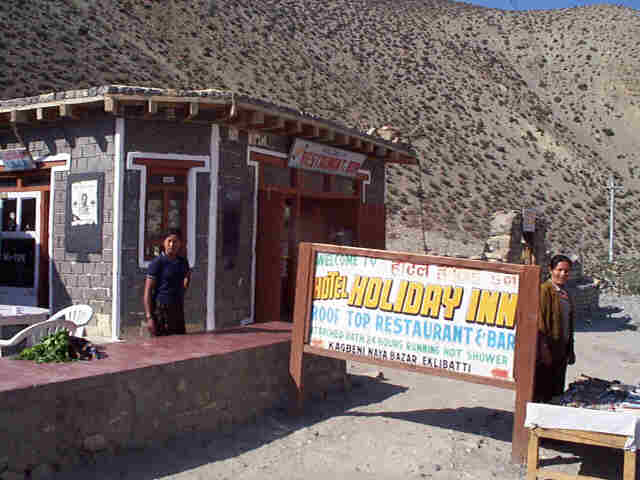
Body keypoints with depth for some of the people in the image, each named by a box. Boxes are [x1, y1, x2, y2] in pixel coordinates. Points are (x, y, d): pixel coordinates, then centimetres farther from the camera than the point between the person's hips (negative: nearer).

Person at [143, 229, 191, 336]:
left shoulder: (183, 262, 11)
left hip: (178, 310, 6)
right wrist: (149, 317, -16)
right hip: (162, 310, -6)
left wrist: (187, 278, 0)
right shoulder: (157, 262, -7)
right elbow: (148, 291, -9)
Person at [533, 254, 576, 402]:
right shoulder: (545, 290, -13)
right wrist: (545, 350, -20)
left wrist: (570, 350, 17)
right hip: (546, 349, -8)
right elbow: (540, 322, -17)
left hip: (561, 350, 8)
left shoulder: (565, 294, 13)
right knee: (542, 393, -1)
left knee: (557, 392, 14)